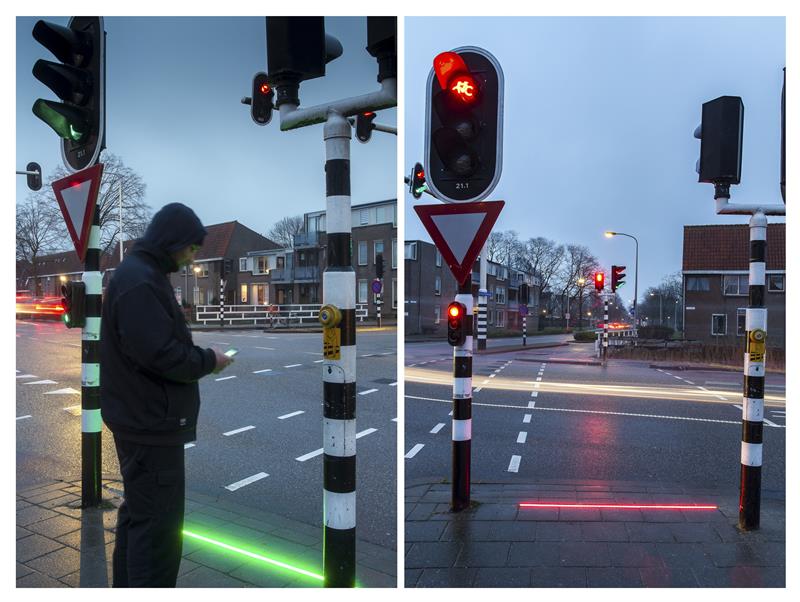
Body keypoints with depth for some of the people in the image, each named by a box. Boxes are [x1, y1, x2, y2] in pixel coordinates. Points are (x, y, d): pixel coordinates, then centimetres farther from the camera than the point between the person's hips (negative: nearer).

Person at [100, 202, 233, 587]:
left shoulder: (143, 274, 12)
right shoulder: (139, 281, -20)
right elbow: (160, 353, -27)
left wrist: (201, 356, 1)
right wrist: (208, 361, -12)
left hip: (140, 420, 11)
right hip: (152, 424, -11)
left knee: (139, 512, 23)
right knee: (159, 525, -2)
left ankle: (128, 585, 40)